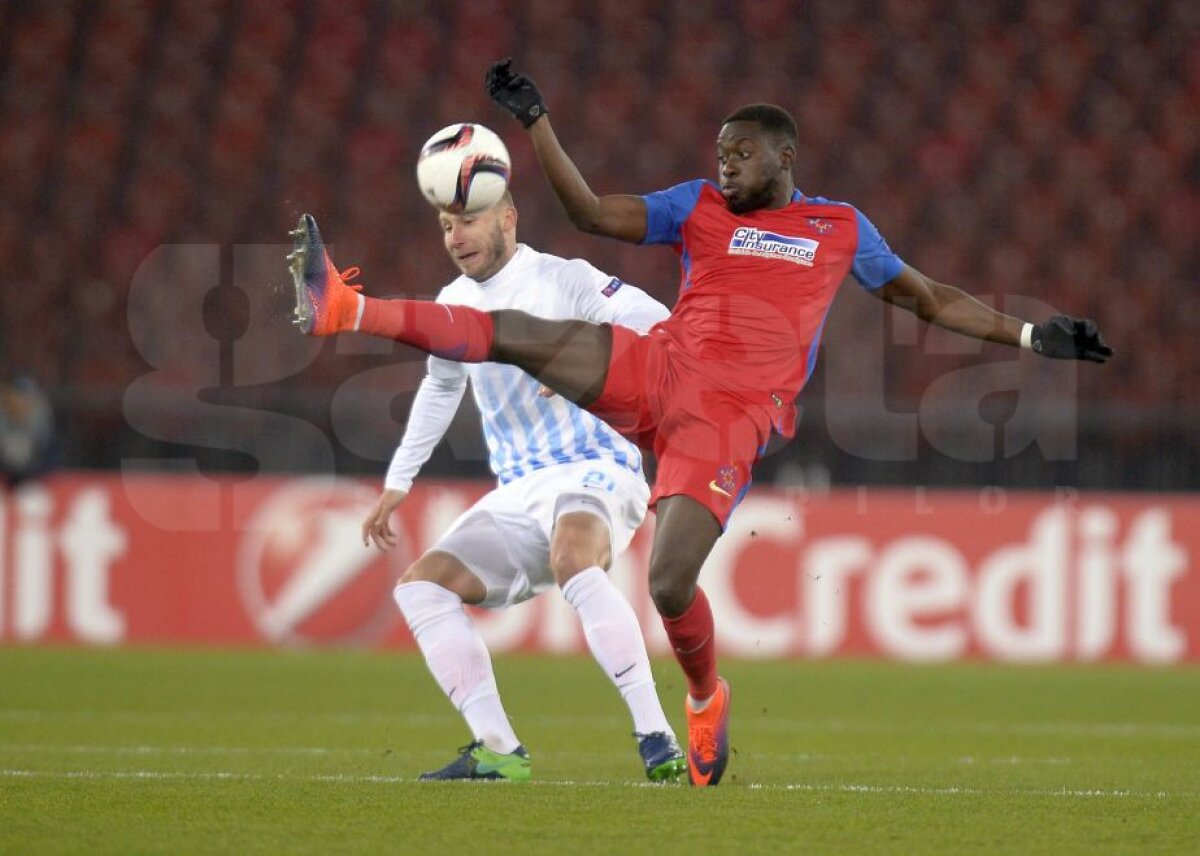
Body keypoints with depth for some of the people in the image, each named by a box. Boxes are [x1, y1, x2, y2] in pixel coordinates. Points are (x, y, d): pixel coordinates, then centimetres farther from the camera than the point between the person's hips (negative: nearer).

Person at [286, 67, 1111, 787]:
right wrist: (537, 123, 2)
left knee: (671, 584, -18)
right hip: (659, 370, 2)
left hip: (732, 417, -2)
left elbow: (931, 299, 22)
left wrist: (1031, 335, 17)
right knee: (525, 336, -22)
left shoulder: (842, 229, 13)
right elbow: (592, 211, 10)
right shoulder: (700, 207, 16)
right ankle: (347, 309, -28)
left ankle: (706, 700, 13)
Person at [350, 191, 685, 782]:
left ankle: (658, 744, -40)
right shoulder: (454, 303, 14)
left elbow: (665, 331, -15)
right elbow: (441, 388, 32)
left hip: (595, 471, -8)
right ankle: (498, 752, -11)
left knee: (571, 559, -38)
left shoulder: (563, 282, -7)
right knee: (422, 584, -6)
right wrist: (398, 483, 33)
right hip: (519, 494, 8)